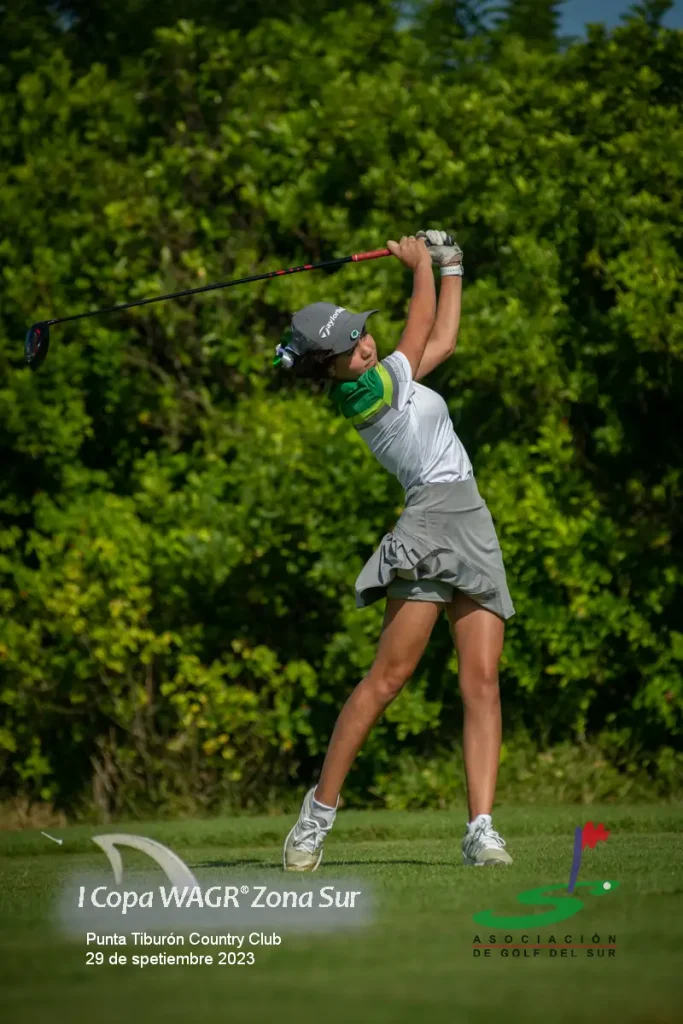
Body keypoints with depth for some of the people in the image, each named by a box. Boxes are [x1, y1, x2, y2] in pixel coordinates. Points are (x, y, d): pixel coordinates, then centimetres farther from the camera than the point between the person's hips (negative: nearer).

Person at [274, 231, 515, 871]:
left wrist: (450, 270, 33)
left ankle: (480, 828, -10)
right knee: (387, 677, -13)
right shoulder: (368, 392, -7)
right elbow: (423, 327, 6)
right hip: (429, 525, -9)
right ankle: (320, 810, -4)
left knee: (482, 679, -4)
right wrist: (421, 266, 22)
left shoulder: (383, 383, 17)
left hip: (474, 530, 9)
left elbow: (442, 341, 31)